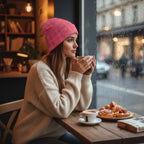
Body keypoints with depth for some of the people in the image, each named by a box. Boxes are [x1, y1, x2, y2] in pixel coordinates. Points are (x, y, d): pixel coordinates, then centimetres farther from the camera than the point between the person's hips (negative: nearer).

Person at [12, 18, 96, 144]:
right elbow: (61, 111, -25)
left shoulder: (69, 67, 0)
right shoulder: (40, 70, -20)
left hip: (58, 132, 6)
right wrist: (75, 75, -21)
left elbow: (81, 106, -3)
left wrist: (86, 75, -12)